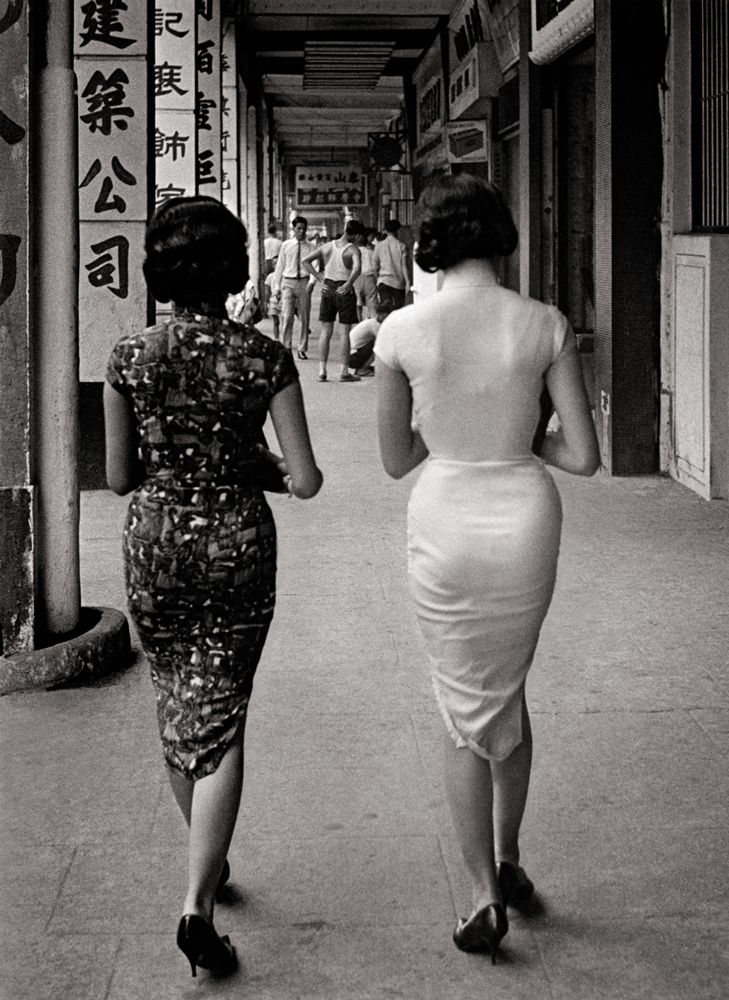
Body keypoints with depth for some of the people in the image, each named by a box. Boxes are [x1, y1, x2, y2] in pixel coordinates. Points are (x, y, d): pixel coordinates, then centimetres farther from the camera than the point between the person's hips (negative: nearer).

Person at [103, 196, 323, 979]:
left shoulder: (129, 358, -8)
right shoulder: (265, 359, -10)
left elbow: (118, 477, -2)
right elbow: (306, 481, -11)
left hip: (155, 542, 2)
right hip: (237, 542, -1)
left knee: (174, 705, 21)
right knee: (219, 721, 5)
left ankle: (208, 860, 40)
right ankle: (197, 904, -6)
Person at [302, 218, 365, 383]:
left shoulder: (327, 246, 6)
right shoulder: (353, 249, -10)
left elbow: (305, 261, 6)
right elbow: (357, 268, -28)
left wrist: (319, 277, 6)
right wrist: (348, 285, -19)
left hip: (328, 288, 4)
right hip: (344, 290, -4)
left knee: (326, 331, 8)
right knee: (344, 332, 1)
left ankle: (322, 371, 5)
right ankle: (344, 372, 1)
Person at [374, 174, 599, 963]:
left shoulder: (403, 330, -10)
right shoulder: (545, 325, -8)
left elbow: (395, 458, 0)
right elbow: (584, 455, -6)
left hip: (445, 526, -1)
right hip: (525, 519, 2)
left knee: (467, 714, 14)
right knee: (507, 691, 26)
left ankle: (486, 896, 13)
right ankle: (508, 859, 36)